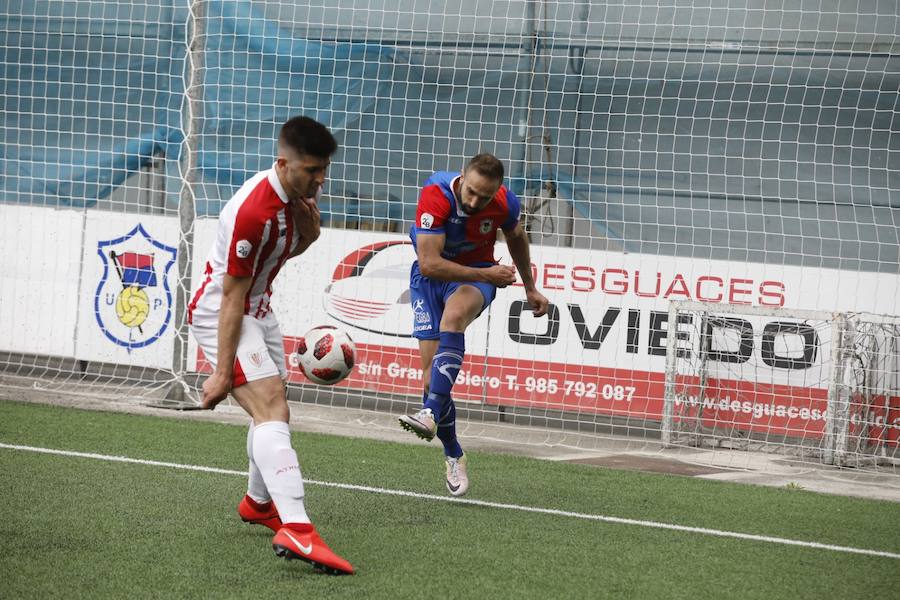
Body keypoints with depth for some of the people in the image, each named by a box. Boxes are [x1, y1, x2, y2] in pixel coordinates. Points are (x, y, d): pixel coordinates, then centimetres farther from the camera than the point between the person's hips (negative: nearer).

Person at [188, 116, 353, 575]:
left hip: (258, 309, 10)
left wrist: (310, 231, -10)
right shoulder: (253, 212, -31)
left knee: (273, 410, 23)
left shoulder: (302, 193, -5)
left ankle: (258, 503, 47)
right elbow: (232, 298, -27)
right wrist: (222, 371, -24)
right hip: (220, 310, -9)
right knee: (271, 408, -24)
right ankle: (295, 529, -38)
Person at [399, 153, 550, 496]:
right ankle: (454, 456, 13)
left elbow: (515, 237, 10)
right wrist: (486, 275, -28)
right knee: (432, 373, -7)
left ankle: (431, 413, -47)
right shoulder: (436, 195, -27)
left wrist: (530, 288, 19)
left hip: (478, 275, 0)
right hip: (430, 275, 0)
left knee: (454, 315, -37)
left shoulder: (505, 204, -16)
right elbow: (429, 264, -29)